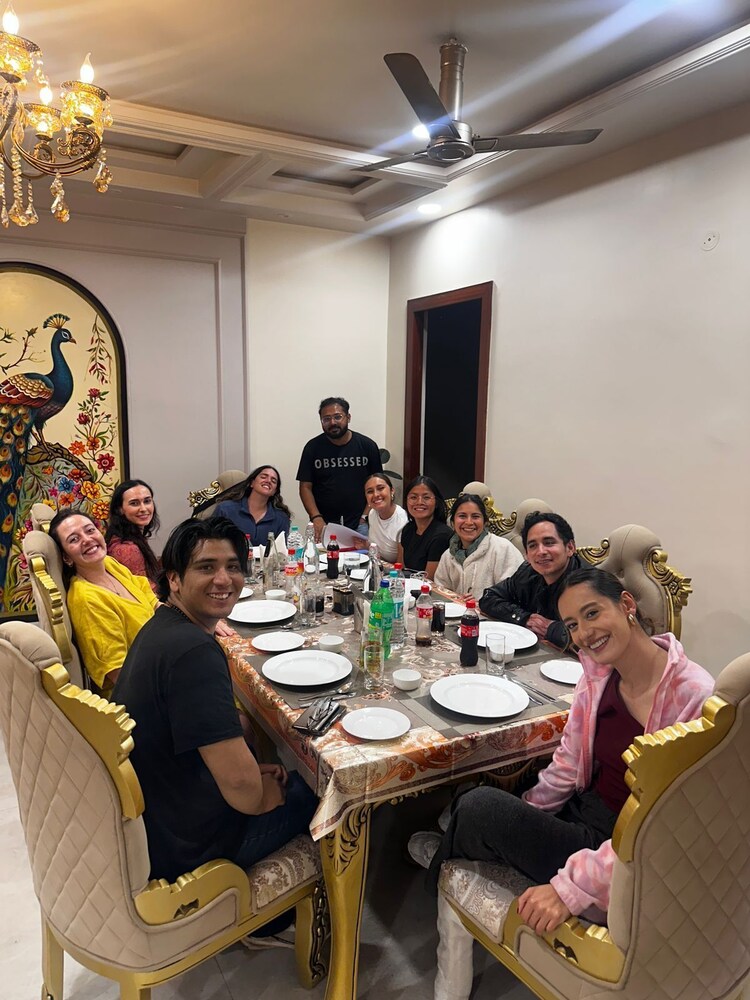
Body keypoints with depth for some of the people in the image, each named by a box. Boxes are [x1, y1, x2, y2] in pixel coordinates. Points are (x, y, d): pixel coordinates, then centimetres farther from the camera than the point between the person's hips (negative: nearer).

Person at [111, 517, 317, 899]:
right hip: (179, 848, -9)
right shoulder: (194, 652, -30)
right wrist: (263, 796, -11)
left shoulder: (161, 628, 2)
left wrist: (250, 769, 5)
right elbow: (240, 782, -32)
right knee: (315, 790, 10)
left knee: (289, 774, 24)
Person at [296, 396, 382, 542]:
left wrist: (365, 517, -5)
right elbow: (305, 487, 2)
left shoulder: (367, 446, 3)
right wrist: (316, 518, -11)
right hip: (324, 525, 0)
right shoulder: (313, 447, 3)